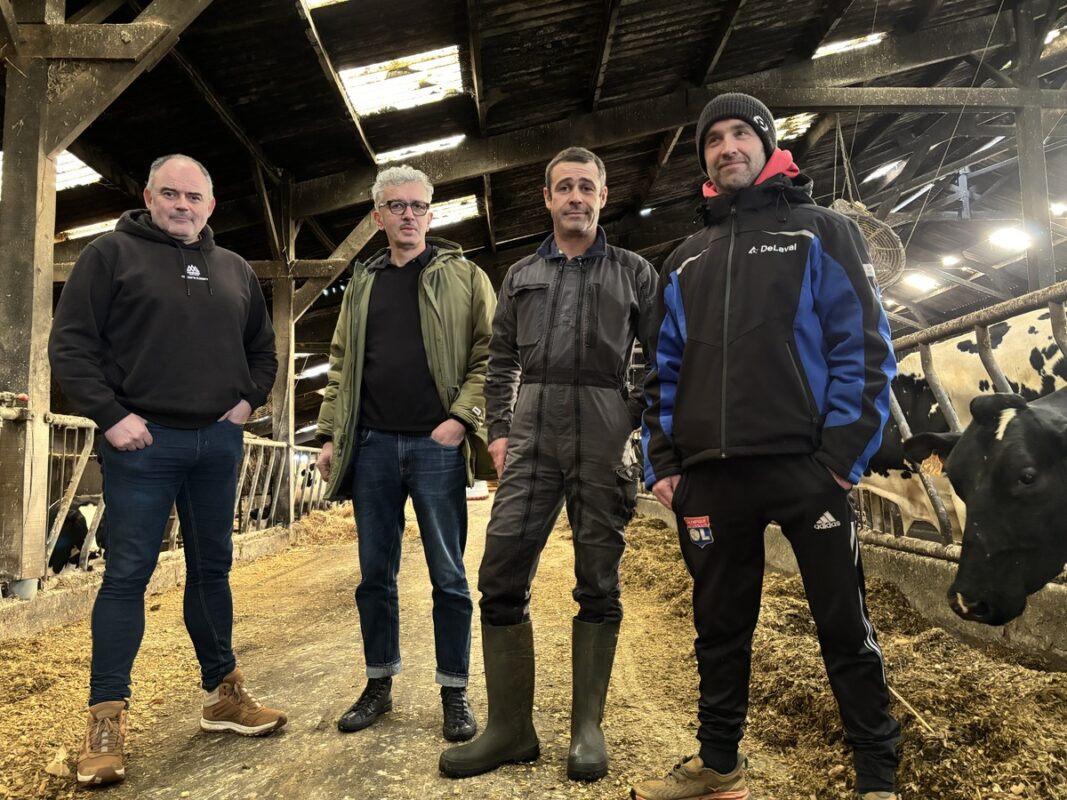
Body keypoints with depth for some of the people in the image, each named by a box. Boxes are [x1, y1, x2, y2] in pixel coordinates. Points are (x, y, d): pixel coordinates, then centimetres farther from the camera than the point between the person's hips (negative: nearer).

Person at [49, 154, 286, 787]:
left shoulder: (237, 271, 14)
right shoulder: (112, 253, 1)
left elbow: (264, 349, 21)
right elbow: (70, 344, -4)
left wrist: (247, 402, 6)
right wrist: (110, 415, -12)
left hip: (219, 443, 4)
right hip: (143, 440, -4)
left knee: (213, 570, 12)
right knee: (128, 574, 0)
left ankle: (223, 693, 24)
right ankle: (107, 718, 10)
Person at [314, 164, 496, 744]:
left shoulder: (464, 277, 4)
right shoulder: (362, 284, 16)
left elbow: (490, 353, -3)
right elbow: (340, 364, 15)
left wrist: (462, 416, -13)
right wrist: (330, 434, 9)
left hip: (436, 446, -4)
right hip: (372, 446, 4)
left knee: (449, 576, 4)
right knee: (375, 574, 11)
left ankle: (454, 692, 17)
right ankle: (379, 684, 26)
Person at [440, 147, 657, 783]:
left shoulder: (635, 273, 11)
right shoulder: (521, 276, 18)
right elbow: (501, 362, 17)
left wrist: (638, 425, -4)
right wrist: (499, 430, 6)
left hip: (604, 438, -2)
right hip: (532, 435, 2)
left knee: (598, 584, 2)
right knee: (501, 576, -5)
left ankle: (588, 727, 15)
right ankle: (511, 728, 7)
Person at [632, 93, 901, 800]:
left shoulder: (822, 233, 7)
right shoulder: (686, 262, 19)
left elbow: (864, 345, -2)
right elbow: (665, 370, 17)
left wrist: (844, 451, -13)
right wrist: (663, 460, 7)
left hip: (806, 466, -4)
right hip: (710, 476, 4)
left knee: (844, 623, 4)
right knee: (720, 625, 13)